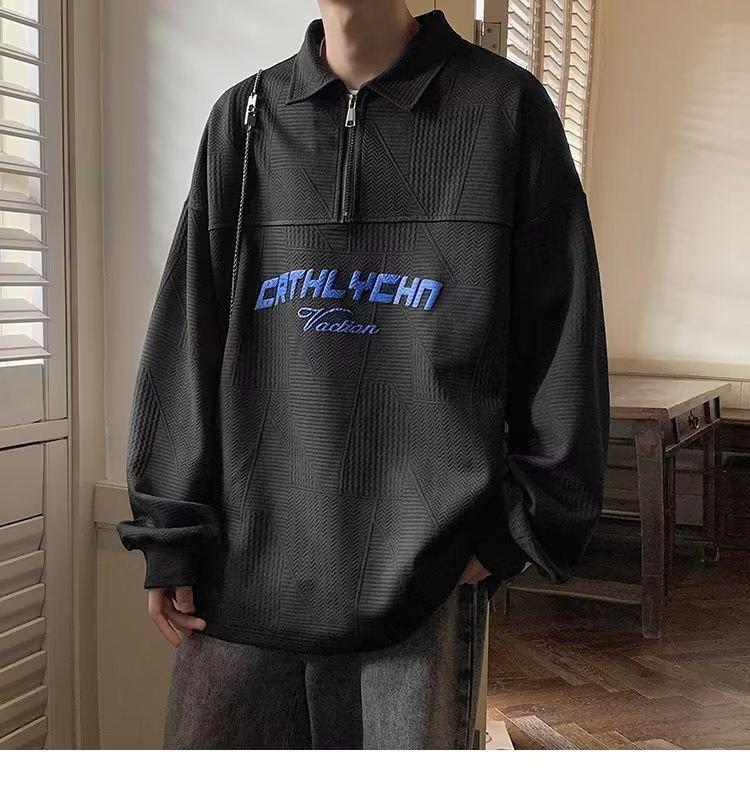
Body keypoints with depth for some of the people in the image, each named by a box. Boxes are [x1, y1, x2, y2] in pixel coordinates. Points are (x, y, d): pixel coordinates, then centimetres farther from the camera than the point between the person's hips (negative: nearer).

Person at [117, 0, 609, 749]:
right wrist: (169, 535, 5)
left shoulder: (504, 107, 3)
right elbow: (187, 339, 9)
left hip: (425, 568, -2)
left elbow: (559, 347, 2)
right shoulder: (243, 120, 11)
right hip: (246, 561, 3)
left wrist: (517, 525, -2)